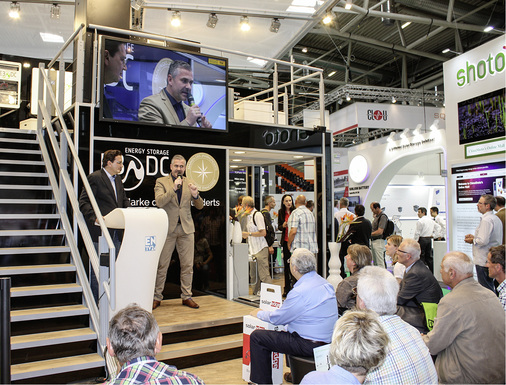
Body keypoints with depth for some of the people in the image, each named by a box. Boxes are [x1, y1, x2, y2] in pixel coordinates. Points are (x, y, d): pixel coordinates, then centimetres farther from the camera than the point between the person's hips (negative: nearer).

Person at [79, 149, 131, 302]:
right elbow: (84, 202, -12)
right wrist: (94, 218, -26)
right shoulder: (94, 177, -7)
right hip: (100, 232, -8)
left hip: (117, 231, 8)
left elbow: (124, 201, 22)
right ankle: (95, 302, 11)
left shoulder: (118, 180, 18)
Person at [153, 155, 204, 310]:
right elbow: (159, 202, -13)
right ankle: (157, 297, 14)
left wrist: (195, 195, -12)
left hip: (186, 228, 3)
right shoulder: (161, 181, 2)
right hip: (168, 228, -3)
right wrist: (174, 188, -22)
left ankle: (186, 296, 17)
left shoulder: (189, 183, 12)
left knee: (188, 265, 6)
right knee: (162, 265, 2)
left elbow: (200, 206, 9)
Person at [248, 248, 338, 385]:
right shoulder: (325, 284, 3)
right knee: (287, 327, 36)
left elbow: (277, 318, -11)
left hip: (309, 346, -9)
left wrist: (259, 313, 9)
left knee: (257, 337, -2)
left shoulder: (300, 292, -23)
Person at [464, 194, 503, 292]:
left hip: (484, 261, -10)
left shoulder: (486, 220, -19)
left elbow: (483, 241, -25)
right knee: (491, 287, 18)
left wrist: (472, 240, -8)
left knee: (486, 289, -2)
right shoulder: (496, 219, 13)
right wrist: (474, 237, 12)